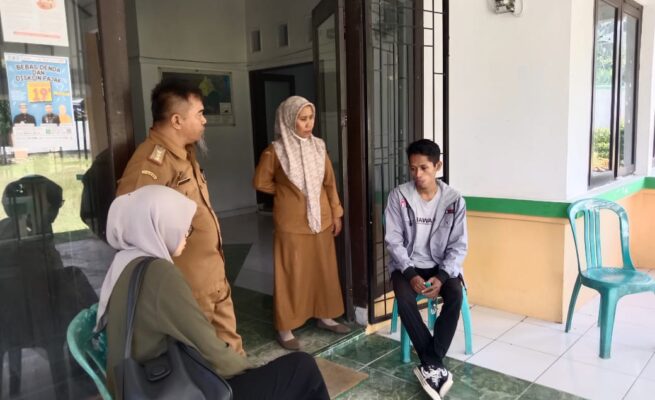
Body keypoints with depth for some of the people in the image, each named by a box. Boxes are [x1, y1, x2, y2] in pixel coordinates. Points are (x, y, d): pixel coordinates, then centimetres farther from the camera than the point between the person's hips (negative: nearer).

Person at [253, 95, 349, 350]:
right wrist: (285, 193, 4)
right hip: (291, 223, -5)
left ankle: (325, 316, 31)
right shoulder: (275, 151, -11)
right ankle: (285, 328, 15)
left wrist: (336, 213, 7)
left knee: (324, 269, 14)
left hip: (321, 220, 5)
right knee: (291, 274, 2)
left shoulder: (318, 147, 3)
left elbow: (330, 182, 8)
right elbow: (261, 183, -1)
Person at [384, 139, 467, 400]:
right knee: (404, 299, -30)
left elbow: (458, 246, -5)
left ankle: (430, 366, -19)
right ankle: (436, 366, -17)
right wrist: (411, 274, -20)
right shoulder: (398, 196, -8)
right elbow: (393, 240, -8)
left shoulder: (454, 200, -6)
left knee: (455, 295, -29)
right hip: (407, 265, 0)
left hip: (441, 265, 1)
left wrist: (442, 276, -20)